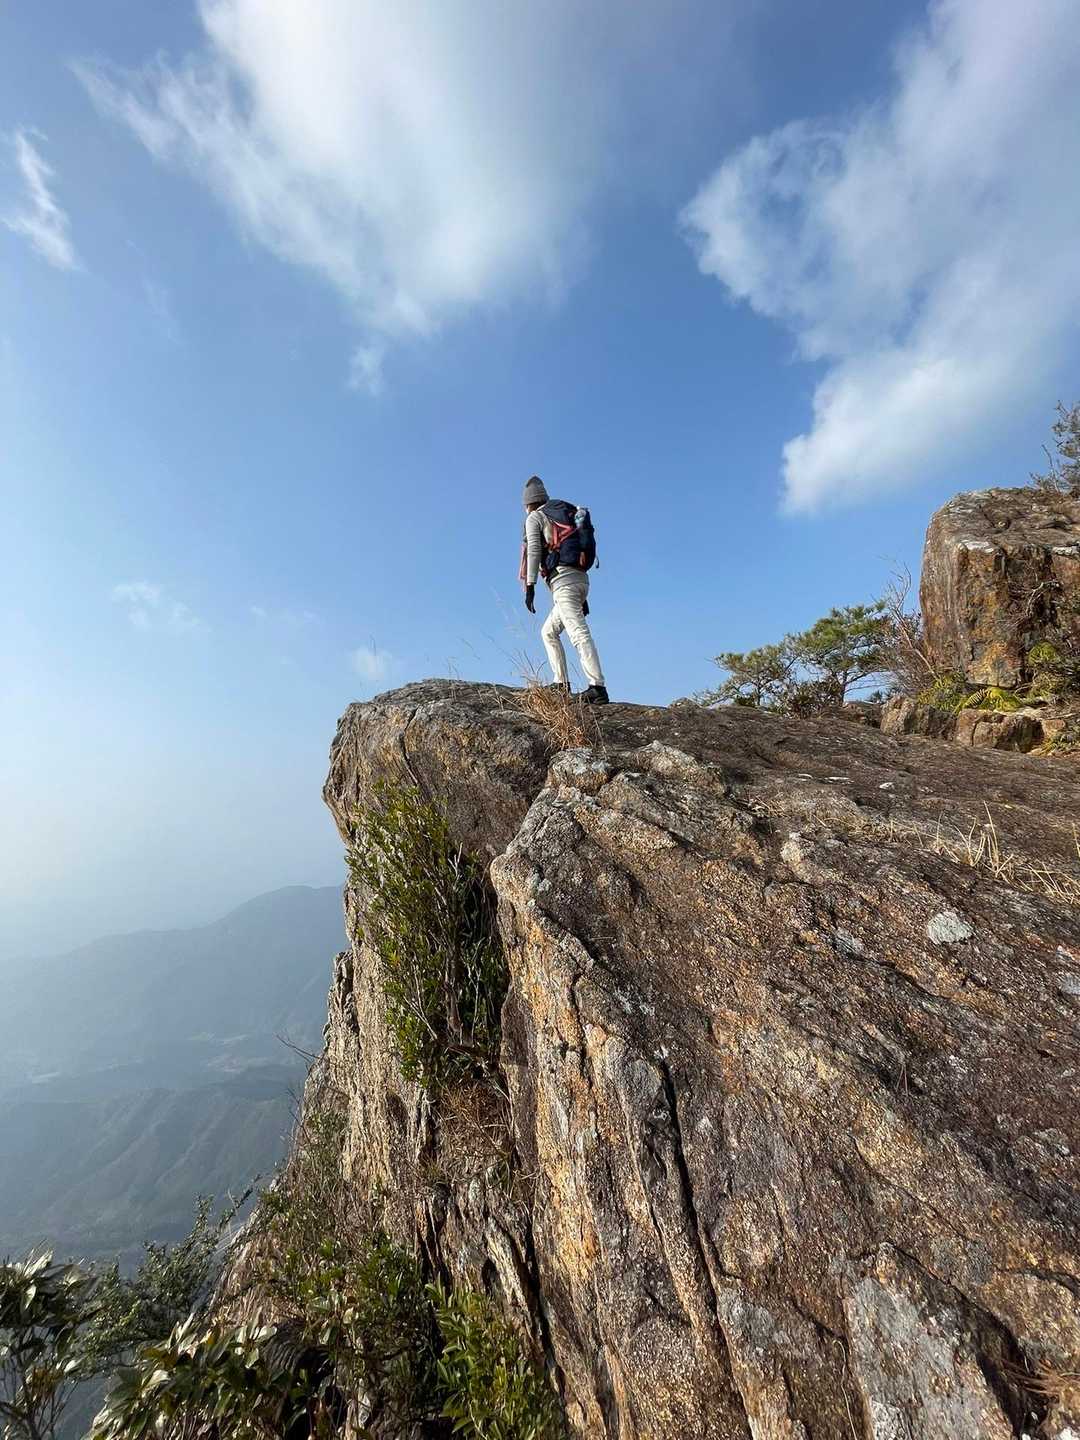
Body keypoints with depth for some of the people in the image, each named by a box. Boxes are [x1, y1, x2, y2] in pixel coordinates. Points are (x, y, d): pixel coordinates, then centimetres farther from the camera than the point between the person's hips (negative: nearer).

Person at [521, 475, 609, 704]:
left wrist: (530, 586, -11)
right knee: (548, 632, 18)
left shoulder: (534, 518, 10)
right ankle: (561, 684, 12)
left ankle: (598, 688, -27)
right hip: (581, 578, 8)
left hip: (562, 579, -8)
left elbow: (533, 551, -5)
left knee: (579, 633, -18)